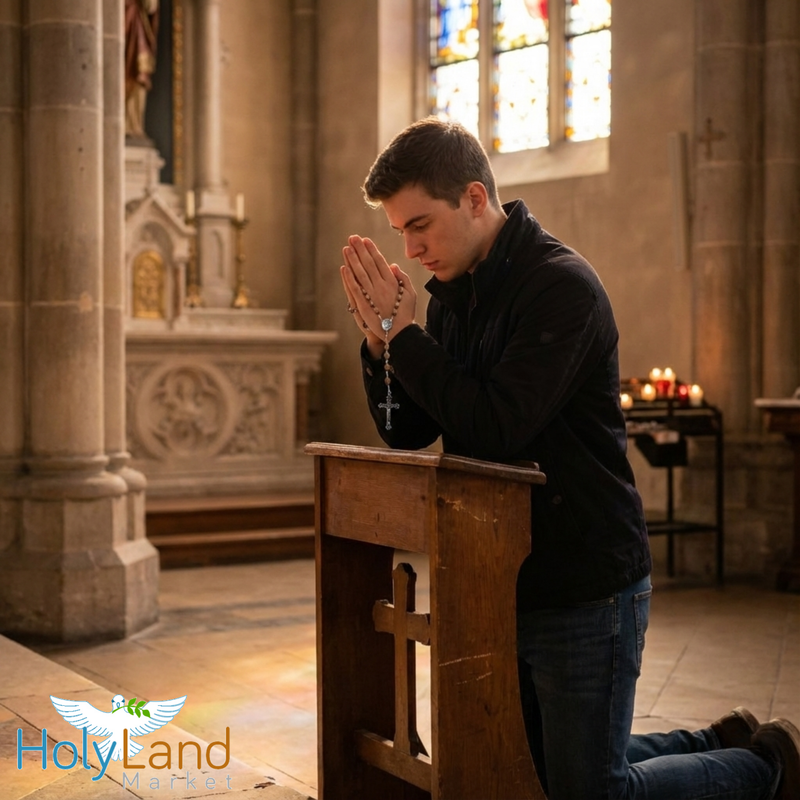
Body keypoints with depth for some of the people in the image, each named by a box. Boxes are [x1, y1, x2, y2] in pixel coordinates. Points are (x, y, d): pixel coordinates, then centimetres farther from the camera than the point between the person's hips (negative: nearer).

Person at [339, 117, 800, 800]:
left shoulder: (562, 286, -19)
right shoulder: (454, 293, 5)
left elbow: (496, 429, -29)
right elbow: (408, 431, 5)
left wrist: (403, 331, -22)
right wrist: (379, 339, -10)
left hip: (585, 586, -8)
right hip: (509, 583, 9)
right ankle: (723, 743, 35)